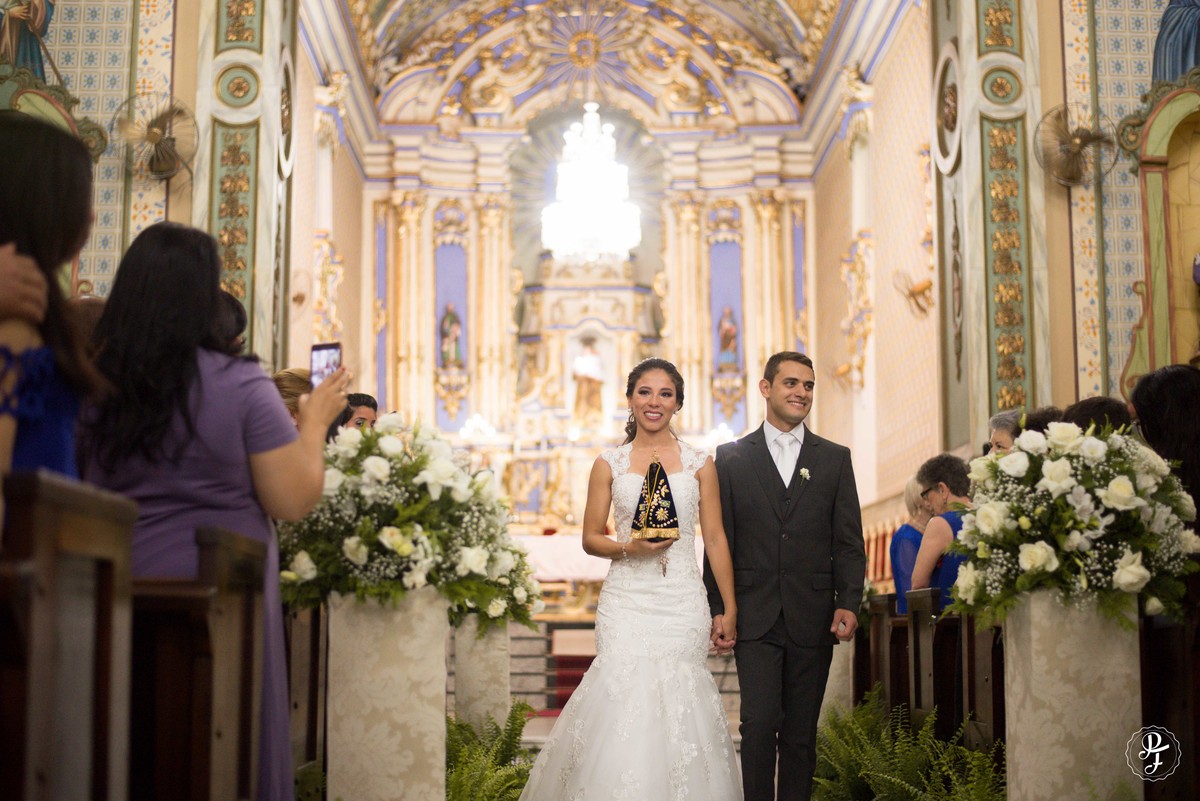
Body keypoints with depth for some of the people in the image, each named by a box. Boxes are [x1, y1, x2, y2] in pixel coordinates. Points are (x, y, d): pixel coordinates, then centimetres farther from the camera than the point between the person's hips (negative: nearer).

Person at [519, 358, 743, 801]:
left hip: (683, 600, 0)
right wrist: (631, 548, -12)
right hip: (627, 600, 0)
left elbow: (715, 538, 8)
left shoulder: (699, 463, 7)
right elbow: (591, 538, 8)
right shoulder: (609, 464, 7)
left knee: (678, 701, -3)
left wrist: (730, 608, 5)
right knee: (624, 696, -9)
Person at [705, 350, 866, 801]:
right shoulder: (730, 458, 7)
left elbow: (849, 542, 7)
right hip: (755, 616, -1)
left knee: (801, 732, 6)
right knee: (760, 723, -10)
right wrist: (718, 608, -3)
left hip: (812, 619, 2)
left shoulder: (835, 459, 10)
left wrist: (849, 603, -6)